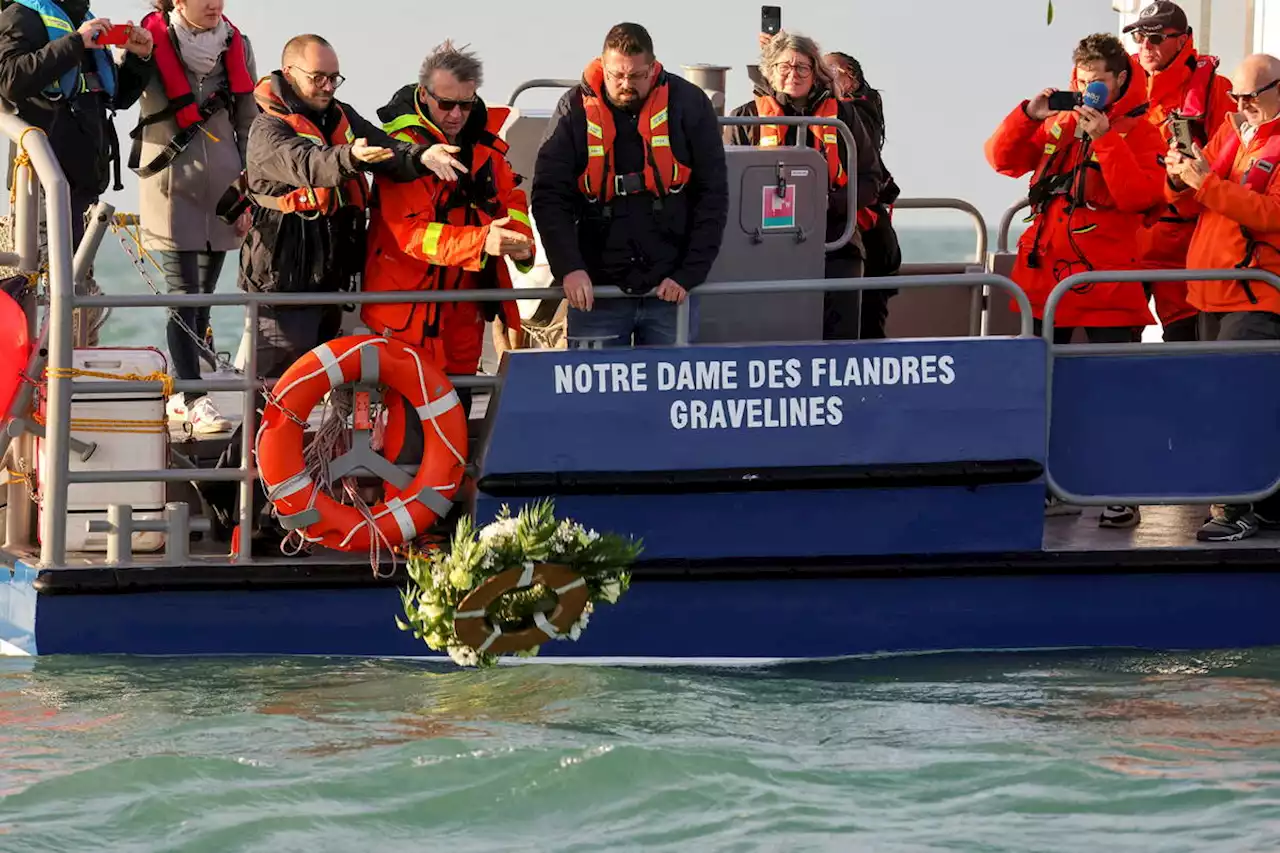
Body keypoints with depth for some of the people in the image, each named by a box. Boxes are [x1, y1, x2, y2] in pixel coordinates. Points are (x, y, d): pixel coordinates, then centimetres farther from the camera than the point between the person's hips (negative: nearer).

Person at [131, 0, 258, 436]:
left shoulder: (237, 48, 4)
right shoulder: (150, 43, -7)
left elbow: (250, 125, 9)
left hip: (222, 188, 4)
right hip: (170, 187, -4)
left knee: (202, 298, 8)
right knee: (184, 296, -10)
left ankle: (181, 393, 16)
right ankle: (195, 400, -10)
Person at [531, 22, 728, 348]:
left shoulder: (687, 104, -2)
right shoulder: (576, 110, -1)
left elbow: (713, 195, -1)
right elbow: (549, 196, -4)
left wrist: (690, 274, -8)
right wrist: (569, 268, -17)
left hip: (668, 288, 0)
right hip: (596, 289, 0)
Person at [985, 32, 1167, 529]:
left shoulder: (1139, 134, -2)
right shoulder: (1057, 127, 11)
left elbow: (1139, 196, -17)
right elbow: (1003, 160, 7)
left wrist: (1105, 139, -21)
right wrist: (1028, 115, -7)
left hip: (1108, 280, -5)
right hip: (1047, 277, 5)